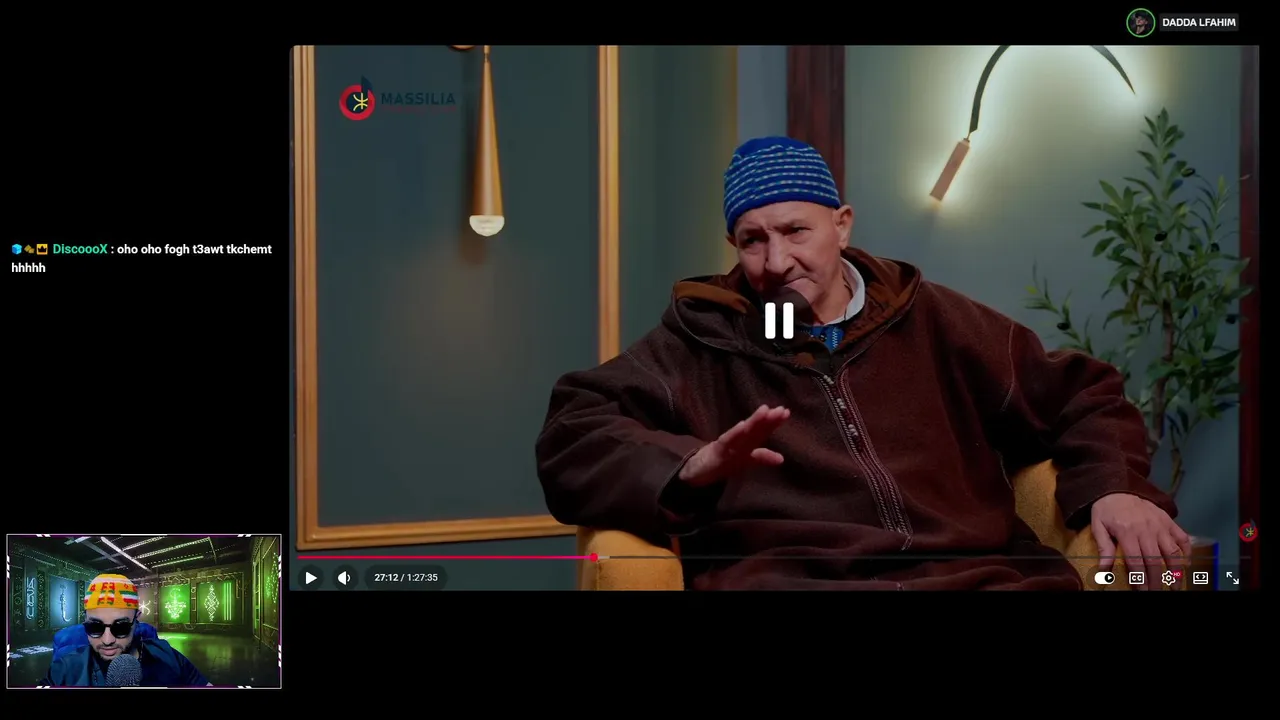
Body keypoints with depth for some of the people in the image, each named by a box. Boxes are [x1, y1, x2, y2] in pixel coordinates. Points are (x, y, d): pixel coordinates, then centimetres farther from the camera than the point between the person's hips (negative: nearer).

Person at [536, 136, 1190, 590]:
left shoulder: (929, 320, 22)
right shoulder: (703, 341, 16)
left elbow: (1080, 397, 28)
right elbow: (573, 435, 9)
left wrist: (1113, 488, 6)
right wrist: (689, 465, -10)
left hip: (974, 574, 2)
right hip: (782, 577, -2)